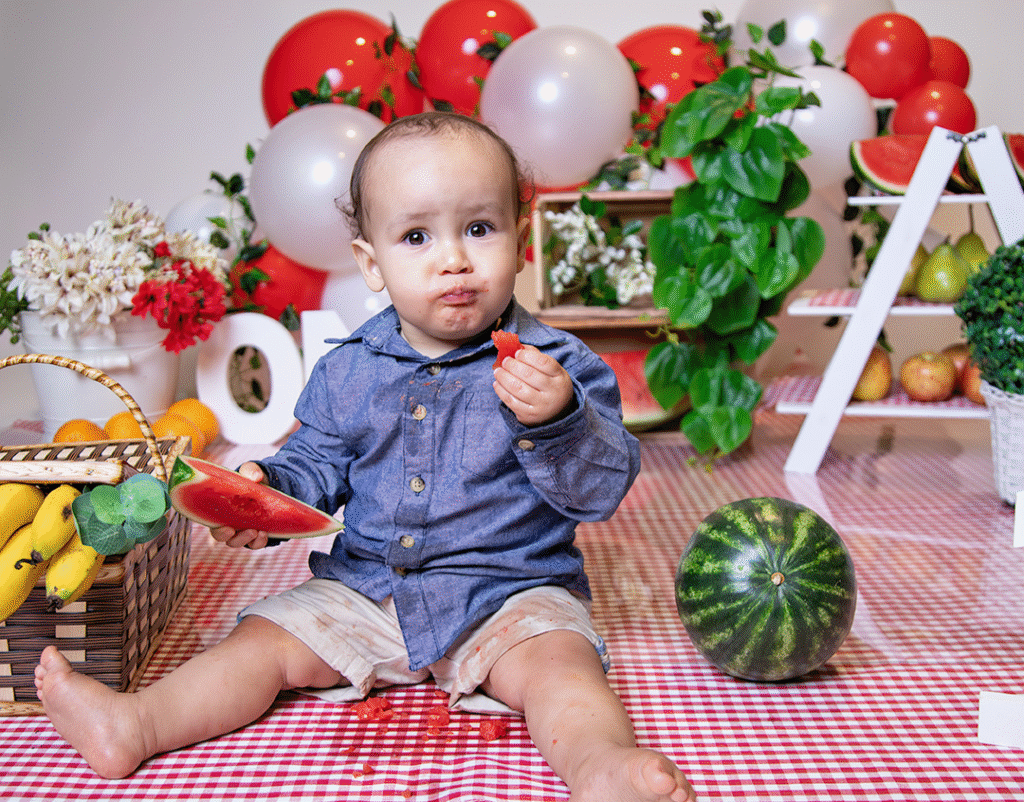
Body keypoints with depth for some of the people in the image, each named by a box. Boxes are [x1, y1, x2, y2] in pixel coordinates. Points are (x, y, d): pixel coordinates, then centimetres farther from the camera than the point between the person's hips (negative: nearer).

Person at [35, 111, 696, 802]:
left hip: (511, 594, -3)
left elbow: (603, 489, -14)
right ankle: (133, 725, 1)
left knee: (558, 660, -29)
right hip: (367, 589, 4)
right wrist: (266, 490, -8)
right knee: (266, 639, -3)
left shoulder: (558, 366, -10)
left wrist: (557, 422, -33)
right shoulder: (350, 371, 1)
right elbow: (318, 462, 13)